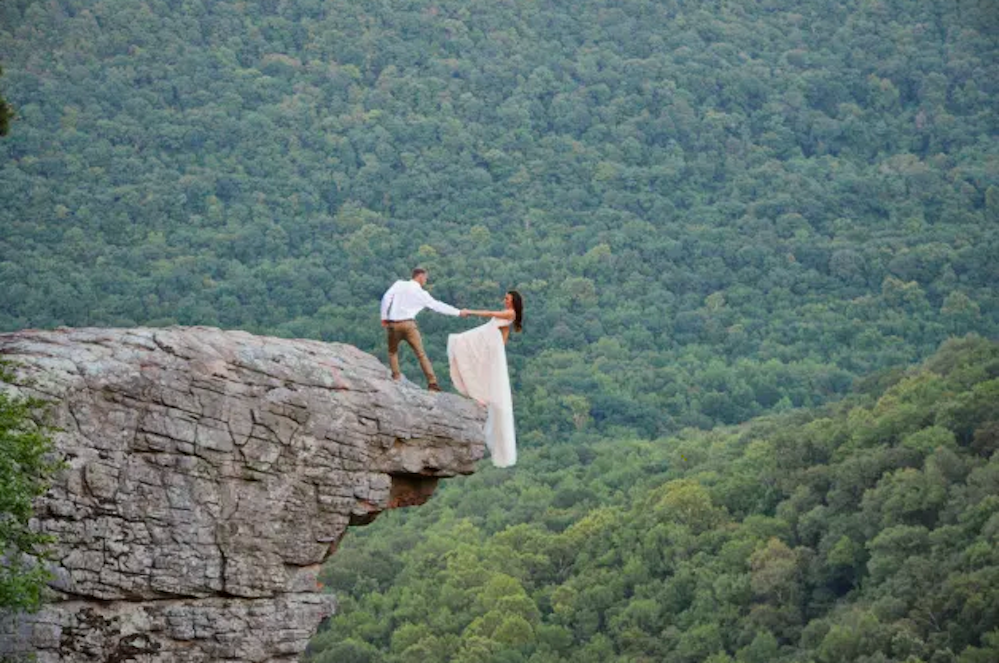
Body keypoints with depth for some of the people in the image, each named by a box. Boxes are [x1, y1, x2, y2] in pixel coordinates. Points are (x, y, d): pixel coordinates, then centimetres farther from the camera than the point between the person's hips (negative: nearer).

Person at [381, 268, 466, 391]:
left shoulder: (399, 284, 7)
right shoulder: (422, 294, 6)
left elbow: (386, 298, -3)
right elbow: (438, 306, 13)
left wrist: (384, 317, 4)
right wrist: (458, 312, 23)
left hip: (393, 324, 2)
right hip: (408, 324, -2)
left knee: (393, 352, 21)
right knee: (421, 354, 4)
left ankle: (396, 378, 7)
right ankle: (432, 382, -4)